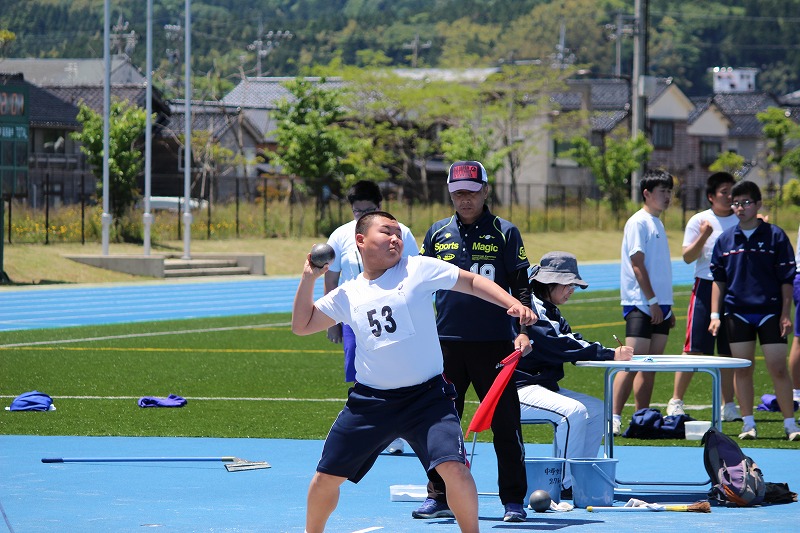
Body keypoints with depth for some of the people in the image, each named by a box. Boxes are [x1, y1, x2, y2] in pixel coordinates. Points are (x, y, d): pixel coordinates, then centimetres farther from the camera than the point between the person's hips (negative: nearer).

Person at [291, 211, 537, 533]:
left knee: (454, 469, -21)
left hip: (426, 395, -3)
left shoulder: (418, 270, 0)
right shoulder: (347, 295, 9)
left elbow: (471, 282, 3)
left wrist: (513, 304, -9)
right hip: (370, 399, 3)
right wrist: (308, 278, 5)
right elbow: (302, 325, 15)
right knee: (326, 478, 5)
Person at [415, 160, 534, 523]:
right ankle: (439, 496, 16)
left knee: (506, 424, -3)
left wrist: (523, 330, -11)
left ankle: (513, 500, 4)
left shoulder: (504, 233, 1)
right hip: (446, 343, 3)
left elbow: (521, 288, 1)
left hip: (494, 344, -3)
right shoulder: (437, 234, 9)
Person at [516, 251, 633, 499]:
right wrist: (609, 355, -24)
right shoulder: (529, 308, -15)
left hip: (543, 386, 10)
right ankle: (566, 484, -21)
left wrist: (613, 353, -12)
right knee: (573, 411, -28)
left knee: (596, 409, 4)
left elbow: (573, 341, 9)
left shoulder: (550, 311, 18)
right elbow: (558, 348, -24)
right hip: (517, 391, -10)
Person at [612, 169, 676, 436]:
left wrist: (668, 306, 19)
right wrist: (652, 301, -18)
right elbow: (637, 264, -15)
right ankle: (614, 418, -16)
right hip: (640, 304, -9)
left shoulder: (657, 223, 18)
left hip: (659, 307, 9)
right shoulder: (638, 222, -8)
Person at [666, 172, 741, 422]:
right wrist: (703, 237, -22)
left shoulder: (740, 221, 8)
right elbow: (688, 257, -5)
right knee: (694, 349, -6)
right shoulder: (699, 221, -1)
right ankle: (676, 402, 1)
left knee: (729, 351, 5)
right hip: (705, 287, -3)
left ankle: (728, 405, 11)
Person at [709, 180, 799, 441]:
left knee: (778, 369, -4)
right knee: (742, 369, 3)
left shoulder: (775, 236, -1)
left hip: (770, 312, -3)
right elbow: (718, 280, 12)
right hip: (737, 313, 3)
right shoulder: (725, 240, 7)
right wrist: (715, 315, 5)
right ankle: (748, 424, 10)